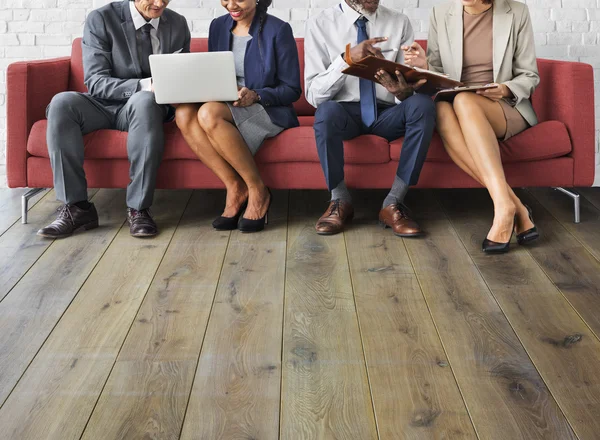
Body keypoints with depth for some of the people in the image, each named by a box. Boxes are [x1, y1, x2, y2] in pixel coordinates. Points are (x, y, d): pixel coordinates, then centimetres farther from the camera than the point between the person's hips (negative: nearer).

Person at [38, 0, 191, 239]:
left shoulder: (178, 24, 2)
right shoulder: (101, 19, -8)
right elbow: (95, 82, -15)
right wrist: (145, 84, -30)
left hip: (147, 104, 0)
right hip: (104, 104, 0)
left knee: (145, 100, -37)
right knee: (61, 102, -32)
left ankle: (138, 208, -33)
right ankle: (76, 207, -28)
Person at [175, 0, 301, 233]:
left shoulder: (278, 30, -7)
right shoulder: (218, 26, 10)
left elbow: (292, 90, -5)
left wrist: (256, 95, -22)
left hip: (269, 110, -5)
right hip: (224, 107, 5)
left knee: (209, 113, -34)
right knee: (184, 113, -27)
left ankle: (258, 191, -19)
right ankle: (235, 187, -19)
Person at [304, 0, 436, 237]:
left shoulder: (399, 22, 3)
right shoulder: (320, 25, -3)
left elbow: (411, 87, -2)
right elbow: (313, 94, -10)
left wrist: (403, 92, -28)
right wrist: (347, 59, -25)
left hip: (387, 113, 2)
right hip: (344, 112, -2)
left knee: (422, 104, -29)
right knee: (327, 110, -36)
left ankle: (393, 203, -23)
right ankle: (340, 201, -15)